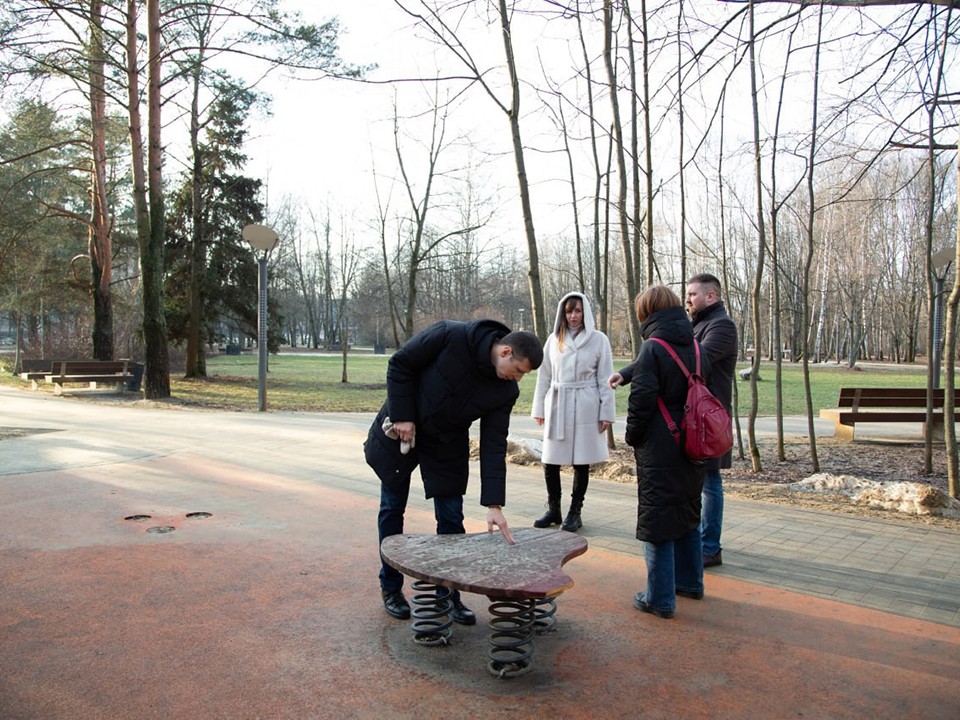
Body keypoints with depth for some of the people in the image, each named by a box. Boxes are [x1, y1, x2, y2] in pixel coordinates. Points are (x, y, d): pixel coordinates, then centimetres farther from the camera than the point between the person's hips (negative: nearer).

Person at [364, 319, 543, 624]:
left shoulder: (506, 391, -15)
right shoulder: (450, 336, -28)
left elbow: (493, 446, -14)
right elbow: (400, 364, -18)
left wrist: (494, 504, -19)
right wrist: (402, 415, -20)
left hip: (448, 444, 3)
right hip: (400, 429, -3)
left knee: (451, 518, 1)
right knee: (392, 510, 6)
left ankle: (449, 595, 15)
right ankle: (391, 588, 23)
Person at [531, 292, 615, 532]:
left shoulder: (598, 340, -1)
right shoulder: (554, 339, 7)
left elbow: (604, 379, -2)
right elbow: (544, 376, 9)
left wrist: (607, 411, -6)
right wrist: (539, 408, 7)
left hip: (585, 408, -3)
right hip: (556, 406, 3)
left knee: (581, 462, 5)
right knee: (550, 461, 5)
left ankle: (575, 512, 18)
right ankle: (553, 510, 21)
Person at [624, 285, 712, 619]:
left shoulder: (652, 349, -15)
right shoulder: (697, 350, 7)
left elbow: (641, 400, -17)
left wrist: (633, 437, -3)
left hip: (659, 452, -7)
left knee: (657, 521, 1)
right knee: (687, 515, 21)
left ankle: (660, 598, 7)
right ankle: (690, 581, 35)